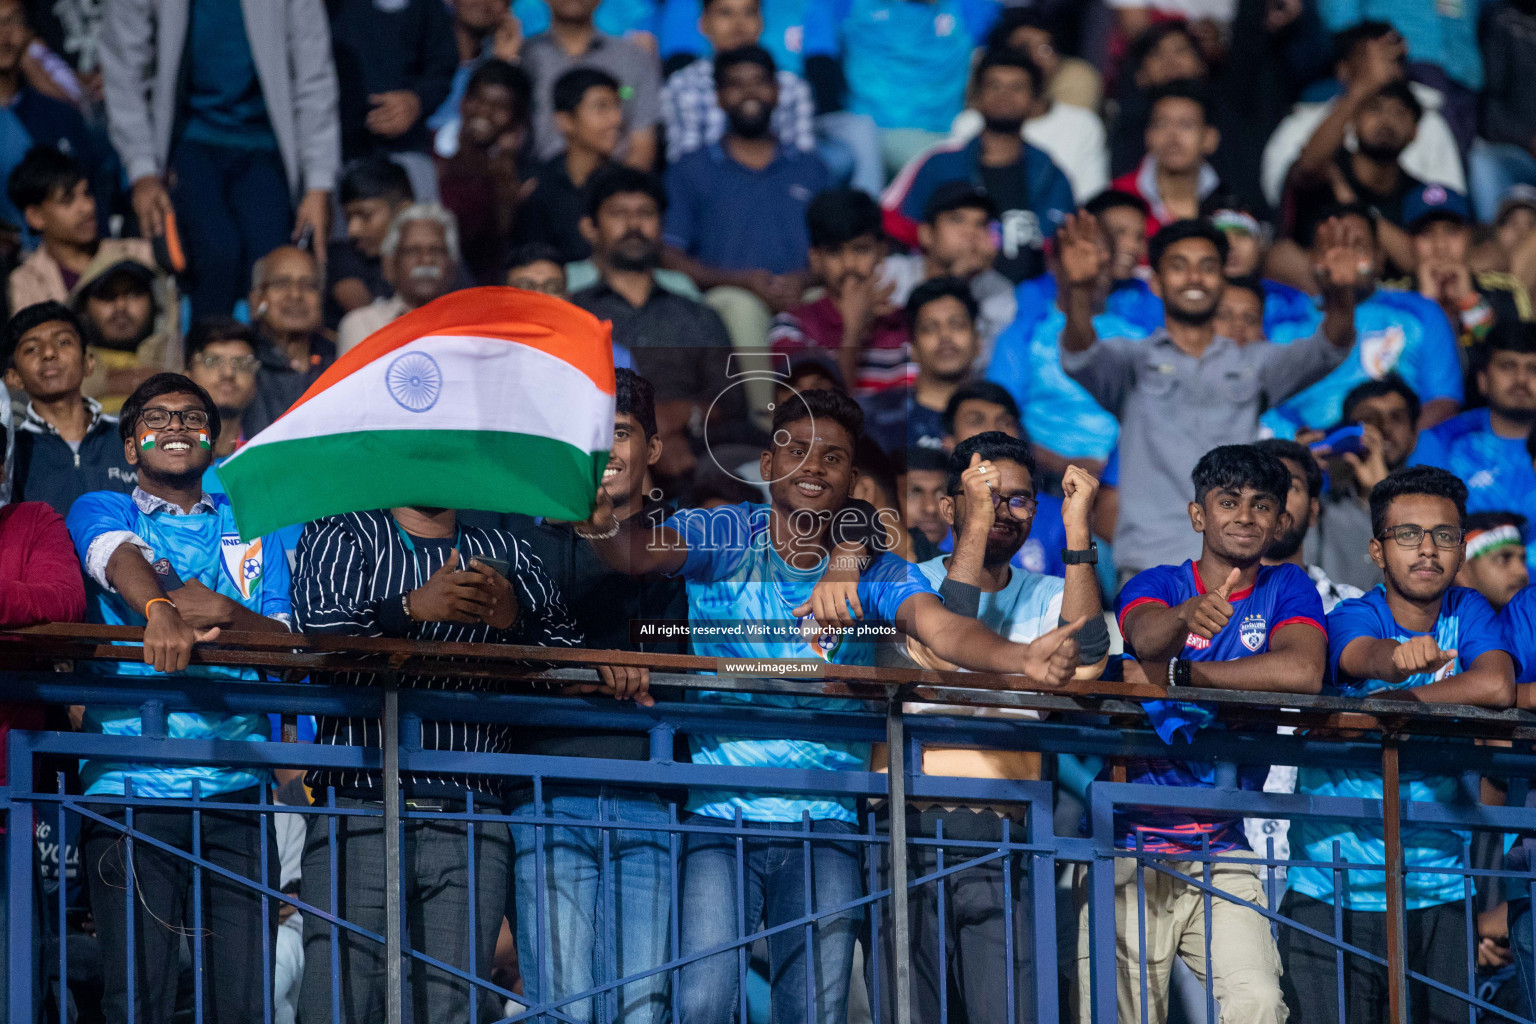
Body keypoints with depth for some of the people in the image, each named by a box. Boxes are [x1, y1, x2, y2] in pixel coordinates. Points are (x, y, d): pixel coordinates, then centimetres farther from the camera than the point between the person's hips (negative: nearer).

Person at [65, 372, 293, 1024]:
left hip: (236, 789, 2)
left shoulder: (250, 527, 20)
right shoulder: (103, 511, 12)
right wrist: (159, 611, -35)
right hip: (132, 787, -2)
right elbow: (120, 558, -12)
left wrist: (225, 613, -12)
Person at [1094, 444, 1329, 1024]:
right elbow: (1145, 634, -21)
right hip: (1130, 842, 0)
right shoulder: (1155, 585, 4)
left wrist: (1177, 673, -14)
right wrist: (1187, 617, -45)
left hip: (1223, 850, 1)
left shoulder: (1286, 590, 5)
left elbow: (1302, 673, -16)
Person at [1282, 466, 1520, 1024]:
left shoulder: (1468, 613, 5)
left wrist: (1391, 699, -15)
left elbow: (1497, 686, -15)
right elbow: (1366, 657, -28)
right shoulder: (1353, 618, -3)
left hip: (1441, 891, 2)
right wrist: (1402, 660, -51)